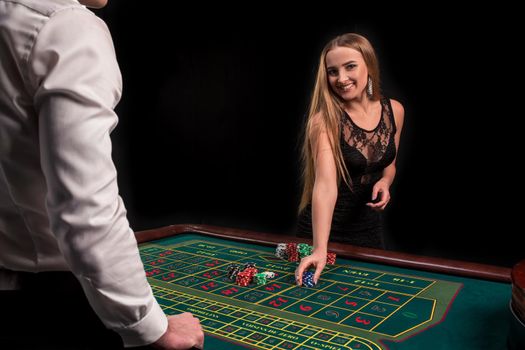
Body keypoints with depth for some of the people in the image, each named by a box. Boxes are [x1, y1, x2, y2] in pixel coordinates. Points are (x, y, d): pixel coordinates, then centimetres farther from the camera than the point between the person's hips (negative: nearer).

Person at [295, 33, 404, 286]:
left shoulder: (394, 111, -6)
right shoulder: (324, 119, -22)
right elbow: (325, 184, -35)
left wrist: (384, 182, -12)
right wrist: (320, 249, -45)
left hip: (369, 224, 4)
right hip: (325, 226, -4)